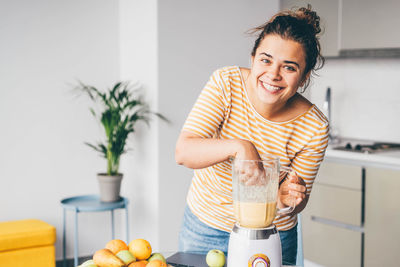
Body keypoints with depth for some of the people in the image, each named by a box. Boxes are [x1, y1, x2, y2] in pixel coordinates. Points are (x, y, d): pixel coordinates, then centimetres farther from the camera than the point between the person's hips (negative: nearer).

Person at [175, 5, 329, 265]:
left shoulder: (314, 127, -19)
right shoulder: (226, 83, -18)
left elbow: (298, 203, -8)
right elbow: (183, 151, -26)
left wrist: (288, 198, -31)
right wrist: (238, 146, -42)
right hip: (205, 227, 1)